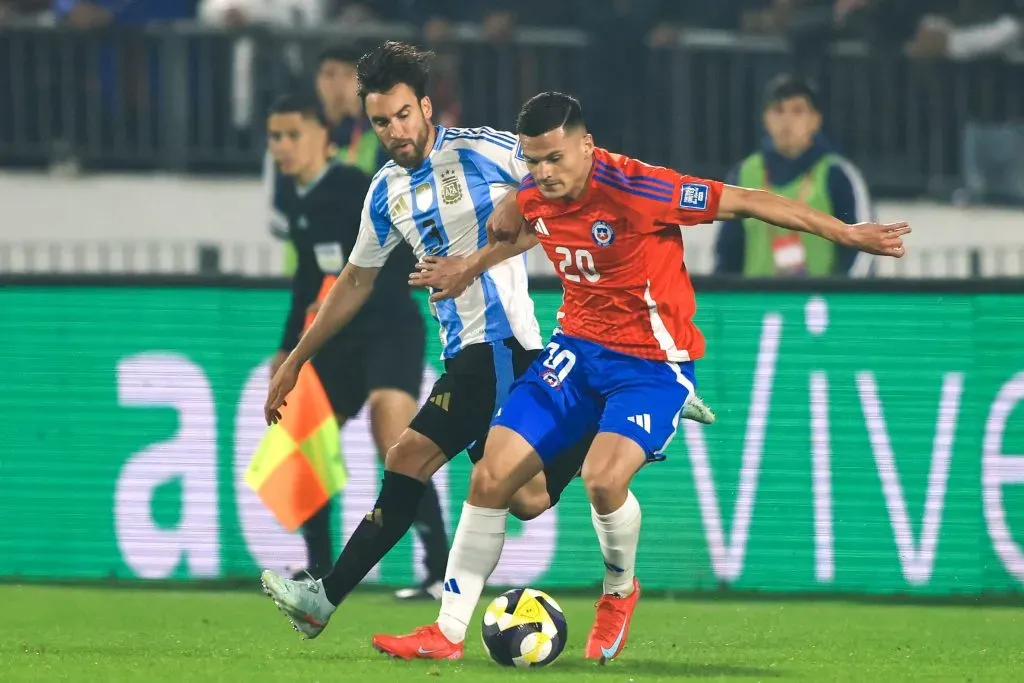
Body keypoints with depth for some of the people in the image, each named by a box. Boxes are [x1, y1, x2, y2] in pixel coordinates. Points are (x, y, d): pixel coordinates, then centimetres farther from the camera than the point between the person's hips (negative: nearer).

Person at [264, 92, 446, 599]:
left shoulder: (354, 189, -15)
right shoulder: (289, 196, 9)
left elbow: (403, 259, -21)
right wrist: (290, 345, 22)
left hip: (390, 328, -9)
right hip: (336, 338, 9)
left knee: (391, 436, -25)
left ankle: (441, 571, -24)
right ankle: (319, 568, 24)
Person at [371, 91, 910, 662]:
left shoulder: (634, 189, -24)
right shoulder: (534, 196, -4)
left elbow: (745, 201, -19)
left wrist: (846, 234, -18)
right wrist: (471, 266, 31)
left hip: (653, 362, -6)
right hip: (578, 349, 6)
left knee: (603, 476, -30)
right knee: (491, 476, -5)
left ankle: (620, 592, 3)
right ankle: (448, 633, 5)